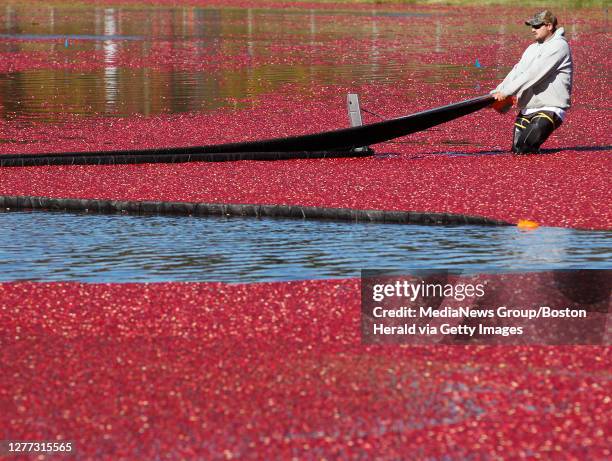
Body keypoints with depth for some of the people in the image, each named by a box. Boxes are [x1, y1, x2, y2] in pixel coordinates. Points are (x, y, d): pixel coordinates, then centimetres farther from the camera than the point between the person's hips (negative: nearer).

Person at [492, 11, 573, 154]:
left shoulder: (559, 45, -10)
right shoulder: (532, 48, 18)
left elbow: (534, 73, -18)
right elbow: (516, 72, 10)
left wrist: (506, 92, -20)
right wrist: (496, 93, -5)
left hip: (549, 109, -8)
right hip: (527, 110, 8)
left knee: (522, 148, -24)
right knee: (516, 149, 3)